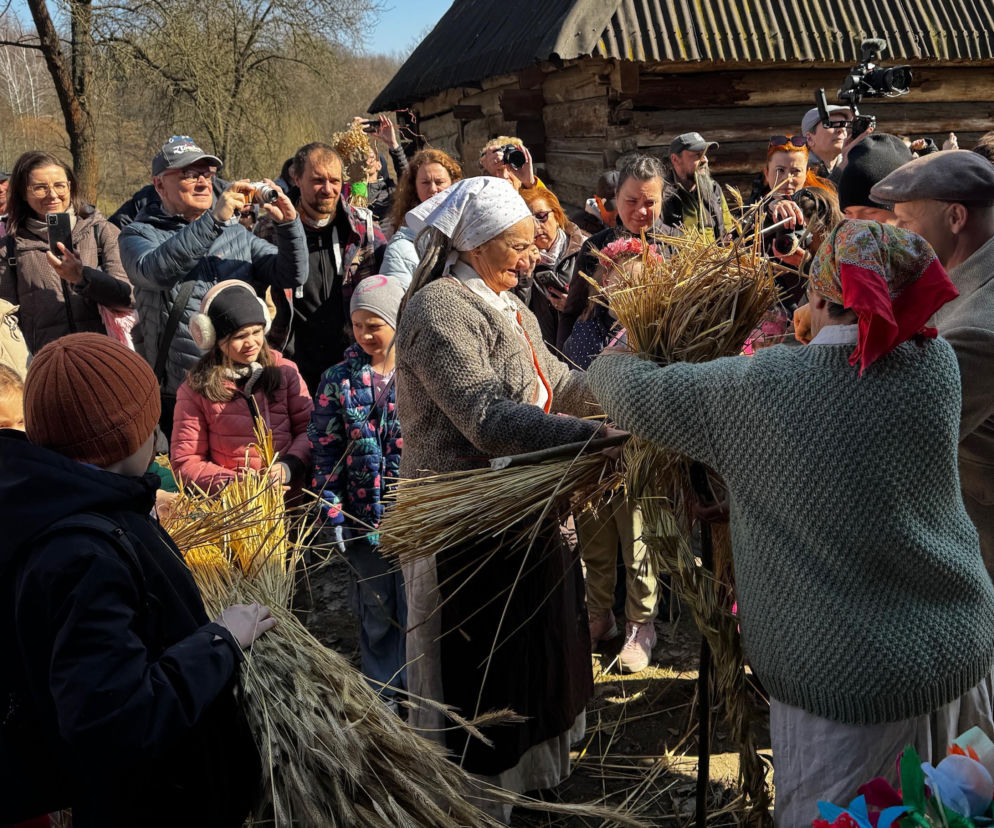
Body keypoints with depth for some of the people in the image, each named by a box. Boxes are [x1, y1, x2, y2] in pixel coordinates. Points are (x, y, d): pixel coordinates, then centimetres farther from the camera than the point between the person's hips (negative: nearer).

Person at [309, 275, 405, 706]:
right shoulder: (338, 380, 1)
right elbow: (325, 452, 1)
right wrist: (332, 515, -6)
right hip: (365, 515, 1)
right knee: (376, 610, 12)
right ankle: (382, 693, 29)